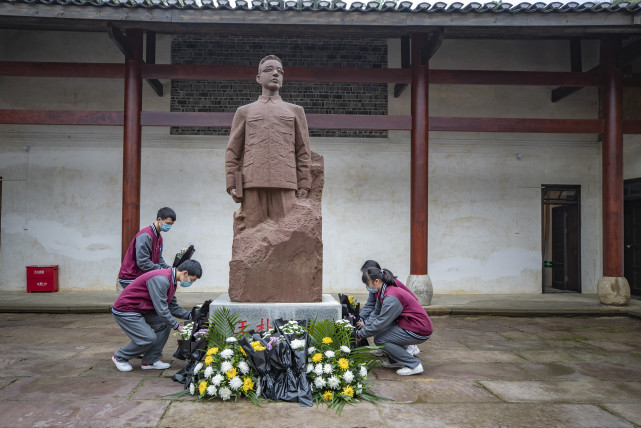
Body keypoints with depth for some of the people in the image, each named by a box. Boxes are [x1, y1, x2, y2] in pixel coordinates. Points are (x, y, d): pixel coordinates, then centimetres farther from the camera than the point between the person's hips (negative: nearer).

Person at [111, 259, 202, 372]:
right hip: (125, 311, -10)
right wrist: (177, 326, -16)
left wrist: (190, 315, 0)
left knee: (165, 323, 0)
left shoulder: (171, 281, 6)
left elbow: (173, 307, 13)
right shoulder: (161, 279, -27)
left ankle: (150, 361, 7)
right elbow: (161, 309, -26)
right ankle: (120, 357, 10)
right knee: (149, 338, -15)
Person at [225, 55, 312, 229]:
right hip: (252, 185, 0)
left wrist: (303, 187, 4)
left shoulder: (296, 111, 21)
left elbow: (303, 153, 14)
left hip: (285, 184, 0)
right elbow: (233, 152, 14)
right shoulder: (244, 112, 21)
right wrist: (232, 185, 1)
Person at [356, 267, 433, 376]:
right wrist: (364, 327, 4)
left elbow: (381, 323, -21)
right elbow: (376, 313, 14)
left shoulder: (391, 298, -25)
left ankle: (414, 365, -7)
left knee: (379, 339, -12)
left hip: (419, 331, -10)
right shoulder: (383, 292, 5)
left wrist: (360, 334, -11)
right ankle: (395, 361, 18)